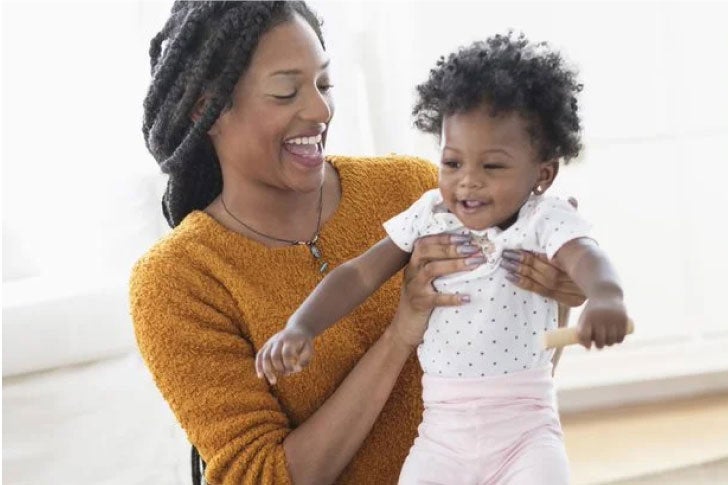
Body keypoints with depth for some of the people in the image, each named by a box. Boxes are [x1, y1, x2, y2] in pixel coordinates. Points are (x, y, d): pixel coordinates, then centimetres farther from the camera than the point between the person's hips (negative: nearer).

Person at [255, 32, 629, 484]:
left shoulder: (546, 220, -8)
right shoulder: (429, 217, 4)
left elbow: (584, 257, -29)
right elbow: (361, 274, 7)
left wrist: (605, 298, -53)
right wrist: (299, 327, -8)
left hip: (524, 429, -3)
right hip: (443, 433, 3)